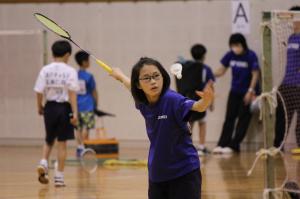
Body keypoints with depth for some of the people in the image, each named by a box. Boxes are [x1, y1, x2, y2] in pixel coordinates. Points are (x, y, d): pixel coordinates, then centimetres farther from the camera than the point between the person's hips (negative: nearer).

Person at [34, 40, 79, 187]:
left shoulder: (45, 70, -2)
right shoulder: (70, 71, -7)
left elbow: (39, 91, -4)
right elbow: (72, 93, -13)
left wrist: (40, 107, 11)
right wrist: (75, 113, -13)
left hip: (50, 107, 2)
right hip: (64, 107, -2)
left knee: (49, 140, 20)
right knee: (62, 143, 5)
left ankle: (43, 163, -4)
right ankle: (59, 176, 5)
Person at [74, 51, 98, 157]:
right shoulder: (89, 76, -10)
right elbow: (94, 92, -6)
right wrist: (96, 104, 7)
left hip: (77, 105, 5)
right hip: (88, 106, -5)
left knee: (79, 128, 11)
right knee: (86, 128, -2)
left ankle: (79, 147, 11)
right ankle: (82, 147, -6)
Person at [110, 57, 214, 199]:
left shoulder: (172, 100, -22)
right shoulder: (143, 102, -2)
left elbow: (197, 107, -40)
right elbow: (132, 86, 21)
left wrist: (206, 100, -63)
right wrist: (120, 75, 41)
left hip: (184, 173, -6)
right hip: (157, 175, 6)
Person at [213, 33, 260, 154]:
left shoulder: (251, 56, -16)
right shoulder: (230, 55, -3)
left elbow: (255, 74, -13)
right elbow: (222, 70, 4)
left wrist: (250, 91, -17)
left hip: (247, 92, -5)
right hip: (235, 91, 5)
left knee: (243, 118, -3)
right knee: (229, 118, 2)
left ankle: (233, 145, -2)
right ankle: (222, 144, 0)